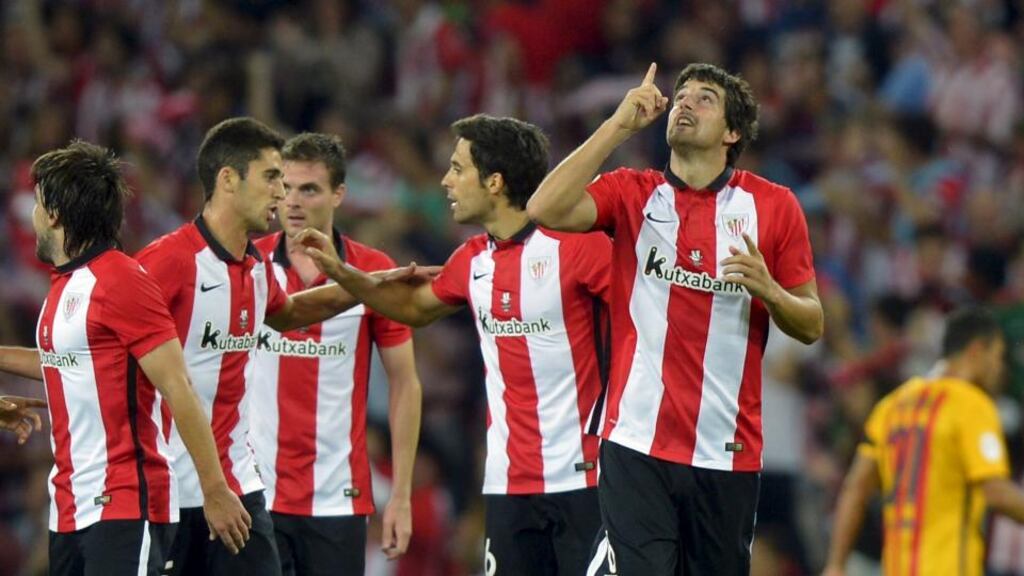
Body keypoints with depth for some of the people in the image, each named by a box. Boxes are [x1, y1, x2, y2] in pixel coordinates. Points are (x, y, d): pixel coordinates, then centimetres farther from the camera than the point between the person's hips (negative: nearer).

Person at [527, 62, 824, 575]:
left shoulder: (773, 206, 7)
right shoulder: (632, 194, 7)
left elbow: (811, 326, 10)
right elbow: (547, 209, -12)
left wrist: (768, 290, -12)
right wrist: (620, 124, -10)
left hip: (726, 454, 1)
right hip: (637, 448, -1)